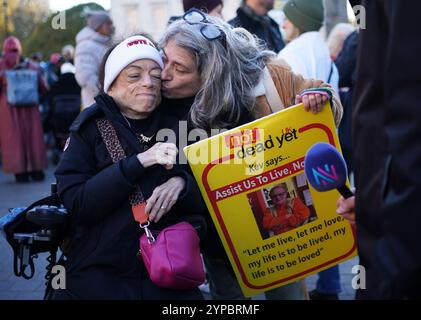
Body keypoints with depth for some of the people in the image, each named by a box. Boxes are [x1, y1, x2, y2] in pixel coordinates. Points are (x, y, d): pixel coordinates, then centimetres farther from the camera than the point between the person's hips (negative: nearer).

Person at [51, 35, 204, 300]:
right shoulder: (90, 129, 2)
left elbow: (206, 201, 9)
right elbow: (77, 205, -10)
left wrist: (181, 184, -13)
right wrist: (139, 162, -18)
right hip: (99, 273, -3)